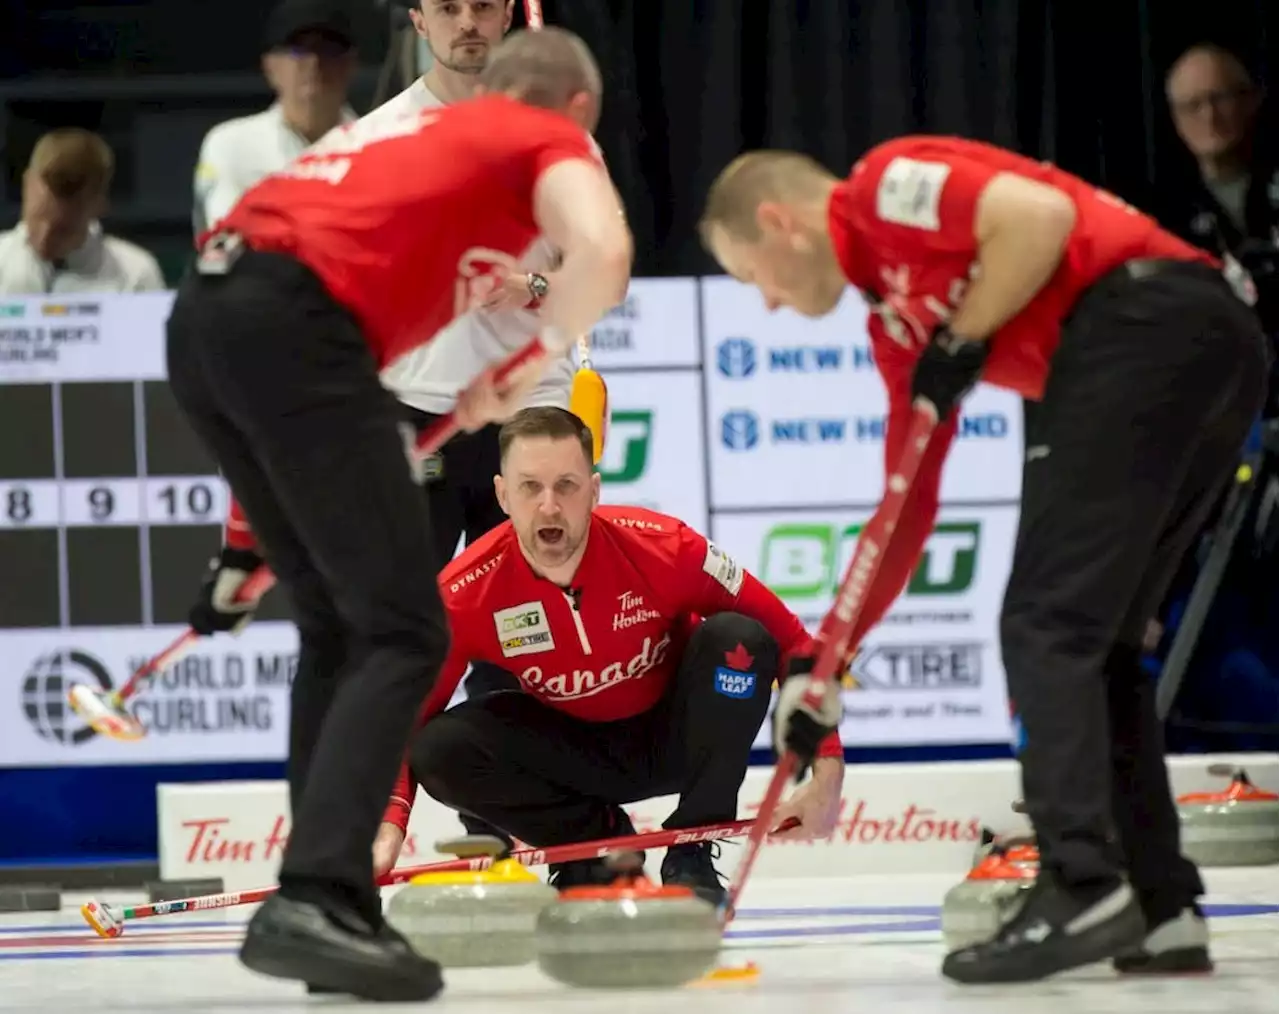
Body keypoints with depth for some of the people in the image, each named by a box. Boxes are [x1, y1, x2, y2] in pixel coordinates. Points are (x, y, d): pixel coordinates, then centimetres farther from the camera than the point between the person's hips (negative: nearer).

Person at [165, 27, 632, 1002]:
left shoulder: (420, 131, 33)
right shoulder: (554, 142, 12)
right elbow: (603, 252, -9)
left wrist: (379, 435, 28)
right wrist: (540, 356, 7)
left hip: (204, 314, 7)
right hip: (294, 324, -7)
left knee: (341, 628, 18)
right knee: (402, 633, -6)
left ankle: (331, 900, 15)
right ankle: (313, 900, -20)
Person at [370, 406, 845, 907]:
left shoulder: (663, 547, -27)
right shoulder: (466, 591, -24)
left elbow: (789, 640, -19)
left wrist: (827, 772, -25)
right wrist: (388, 827, -35)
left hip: (677, 735, -1)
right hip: (573, 747, 1)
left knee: (738, 641, -30)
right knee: (439, 749, -26)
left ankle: (692, 860, -15)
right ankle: (596, 843, -1)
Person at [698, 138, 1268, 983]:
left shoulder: (884, 185, 4)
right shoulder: (898, 328, 29)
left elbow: (1041, 214, -13)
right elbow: (909, 509, 30)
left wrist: (959, 344, -3)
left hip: (1145, 323, -10)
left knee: (1047, 624, -10)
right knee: (1096, 641, 14)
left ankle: (1082, 888, -17)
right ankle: (1163, 909, 11)